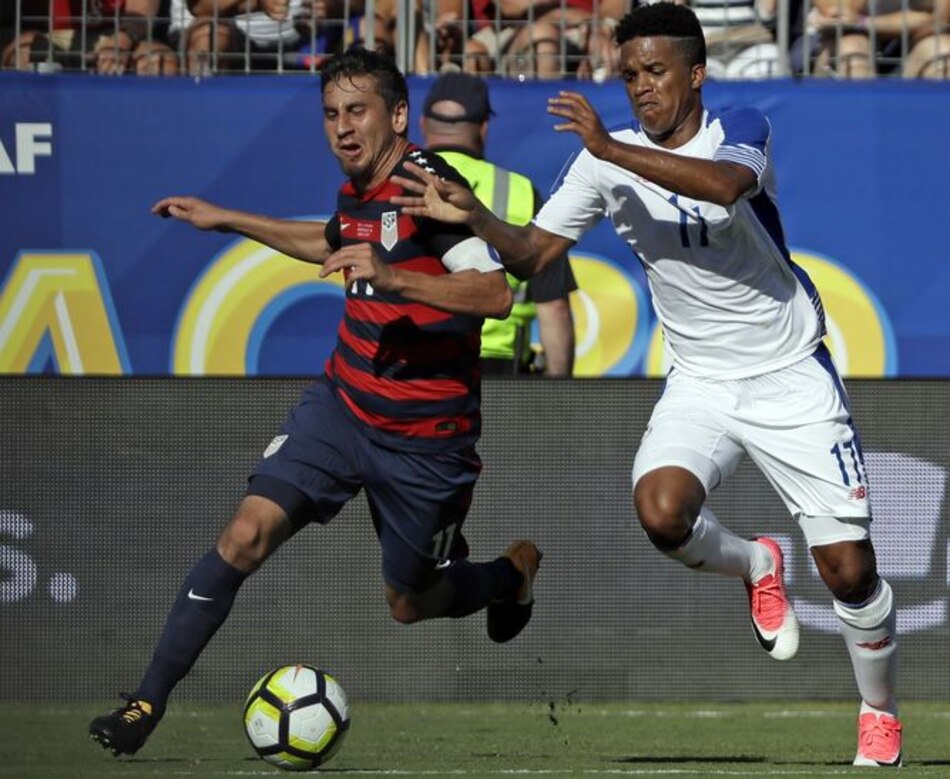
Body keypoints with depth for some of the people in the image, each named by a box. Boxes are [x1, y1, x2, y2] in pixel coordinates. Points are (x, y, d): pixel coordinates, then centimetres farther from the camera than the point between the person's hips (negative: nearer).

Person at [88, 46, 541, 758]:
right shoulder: (359, 190, 5)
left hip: (423, 436, -6)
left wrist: (392, 277, -39)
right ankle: (149, 701, -12)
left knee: (409, 604, 11)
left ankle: (516, 570, 43)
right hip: (343, 402, 6)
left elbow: (497, 294, -29)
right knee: (247, 534, -14)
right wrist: (230, 221, 32)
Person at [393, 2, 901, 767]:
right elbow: (533, 252, -3)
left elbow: (725, 185, -38)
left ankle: (880, 714, 24)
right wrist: (475, 216, -23)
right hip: (701, 382, 3)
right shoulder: (609, 160, -3)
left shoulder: (742, 130, -14)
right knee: (661, 511, -28)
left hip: (792, 378, -2)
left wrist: (611, 150, -44)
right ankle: (754, 564, 7)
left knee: (849, 569, -4)